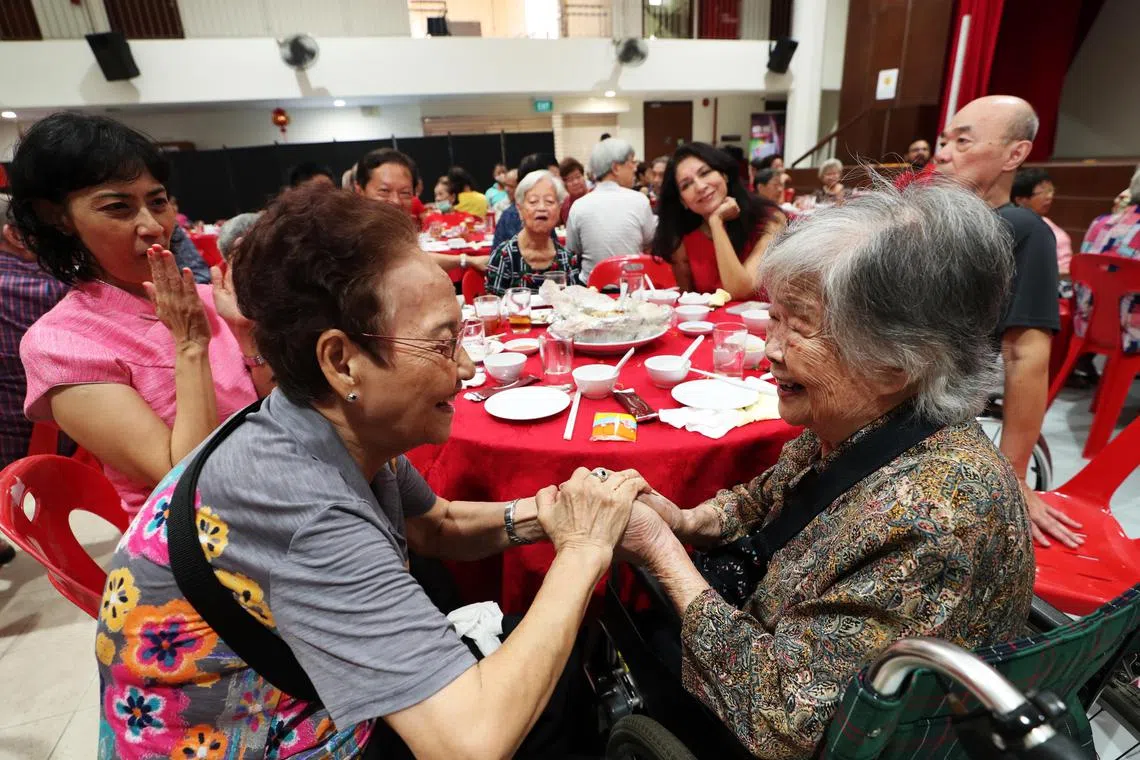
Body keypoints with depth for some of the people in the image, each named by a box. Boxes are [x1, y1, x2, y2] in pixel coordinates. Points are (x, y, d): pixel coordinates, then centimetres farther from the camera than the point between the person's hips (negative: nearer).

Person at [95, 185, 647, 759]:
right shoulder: (303, 506, -36)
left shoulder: (352, 432, -12)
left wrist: (535, 516, -14)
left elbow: (437, 527, 5)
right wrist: (582, 551, -27)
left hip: (324, 709, 6)